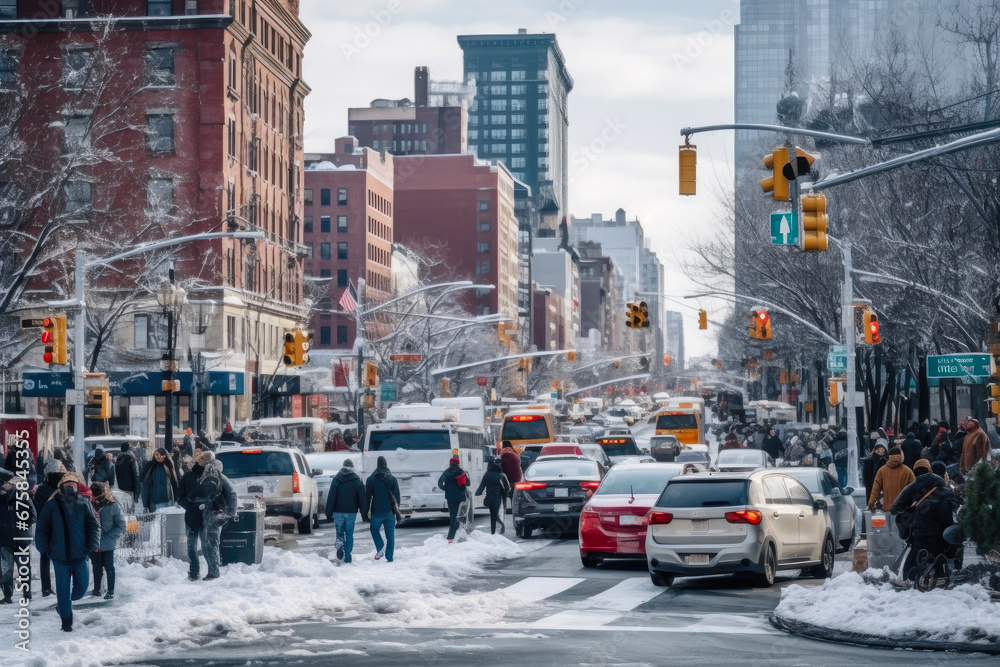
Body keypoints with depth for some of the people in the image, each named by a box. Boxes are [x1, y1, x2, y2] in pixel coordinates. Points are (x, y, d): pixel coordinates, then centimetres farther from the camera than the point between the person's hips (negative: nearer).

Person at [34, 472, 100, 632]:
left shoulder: (83, 504, 2)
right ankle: (66, 621, 14)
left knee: (82, 586, 1)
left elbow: (93, 525, 6)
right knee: (63, 589, 2)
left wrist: (92, 545, -6)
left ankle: (66, 603, 33)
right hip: (60, 555, -1)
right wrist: (44, 548, -5)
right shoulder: (52, 505, -2)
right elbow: (41, 528, 3)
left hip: (80, 554, 1)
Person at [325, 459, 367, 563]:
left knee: (340, 532, 13)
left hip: (338, 511, 0)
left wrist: (329, 513, 0)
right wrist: (364, 514, 5)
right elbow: (362, 498, 0)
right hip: (351, 512, 0)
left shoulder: (336, 479, -1)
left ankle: (340, 546, -16)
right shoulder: (357, 480, -1)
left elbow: (331, 497, -3)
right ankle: (347, 556, 6)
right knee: (349, 534, 8)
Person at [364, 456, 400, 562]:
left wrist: (365, 512, 3)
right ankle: (389, 558, 4)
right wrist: (397, 511, 12)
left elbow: (367, 497, -4)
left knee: (374, 530, 19)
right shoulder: (392, 479, 2)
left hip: (376, 512, -2)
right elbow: (397, 496, 4)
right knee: (390, 535, 8)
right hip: (390, 512, 2)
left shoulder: (371, 479, -5)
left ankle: (380, 547, -6)